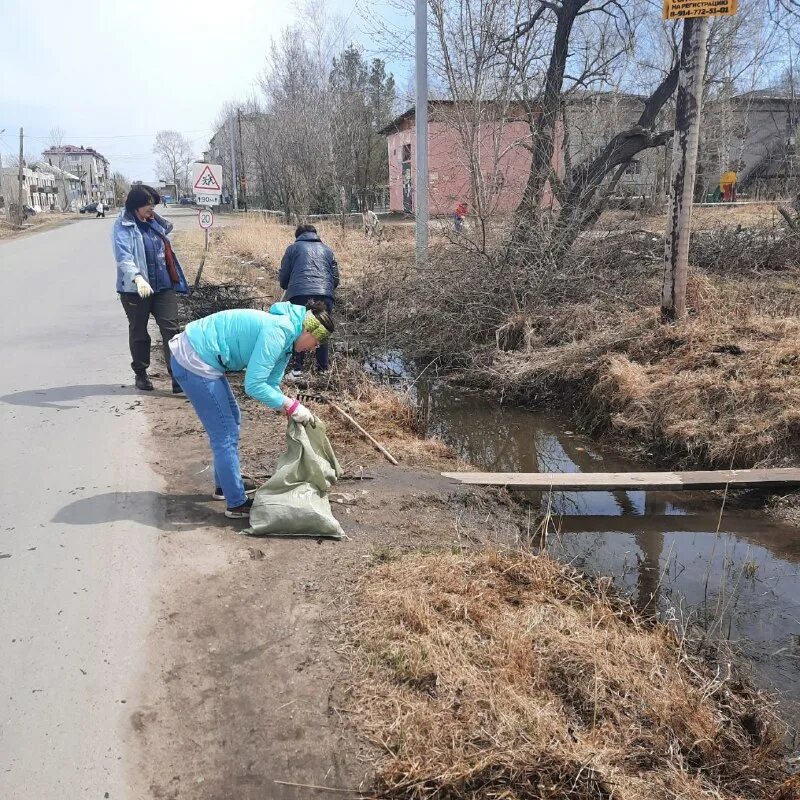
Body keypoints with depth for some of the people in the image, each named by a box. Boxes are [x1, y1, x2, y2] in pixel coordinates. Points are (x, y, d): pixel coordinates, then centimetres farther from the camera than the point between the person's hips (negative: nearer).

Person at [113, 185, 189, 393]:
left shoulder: (155, 222, 10)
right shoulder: (123, 227, -9)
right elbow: (123, 256, -24)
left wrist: (175, 280, 23)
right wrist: (137, 278, -39)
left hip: (163, 286, 4)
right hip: (135, 288, -4)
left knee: (171, 329, -5)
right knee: (138, 332, 10)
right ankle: (140, 374, 26)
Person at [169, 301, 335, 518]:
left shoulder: (286, 336, 8)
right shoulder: (278, 331, -23)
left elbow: (270, 384, 12)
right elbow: (254, 385, -25)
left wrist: (293, 410, 0)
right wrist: (292, 406, -18)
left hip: (200, 357, 11)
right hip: (194, 361, -11)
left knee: (231, 418, 22)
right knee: (225, 432, -4)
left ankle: (224, 486, 36)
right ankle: (237, 504, 6)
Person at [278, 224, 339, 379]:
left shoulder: (293, 248, 17)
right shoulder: (327, 250, 23)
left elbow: (283, 276, 14)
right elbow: (335, 278, 20)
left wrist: (287, 288, 34)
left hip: (299, 294, -2)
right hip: (325, 295, 2)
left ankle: (297, 368, 6)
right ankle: (323, 368, 16)